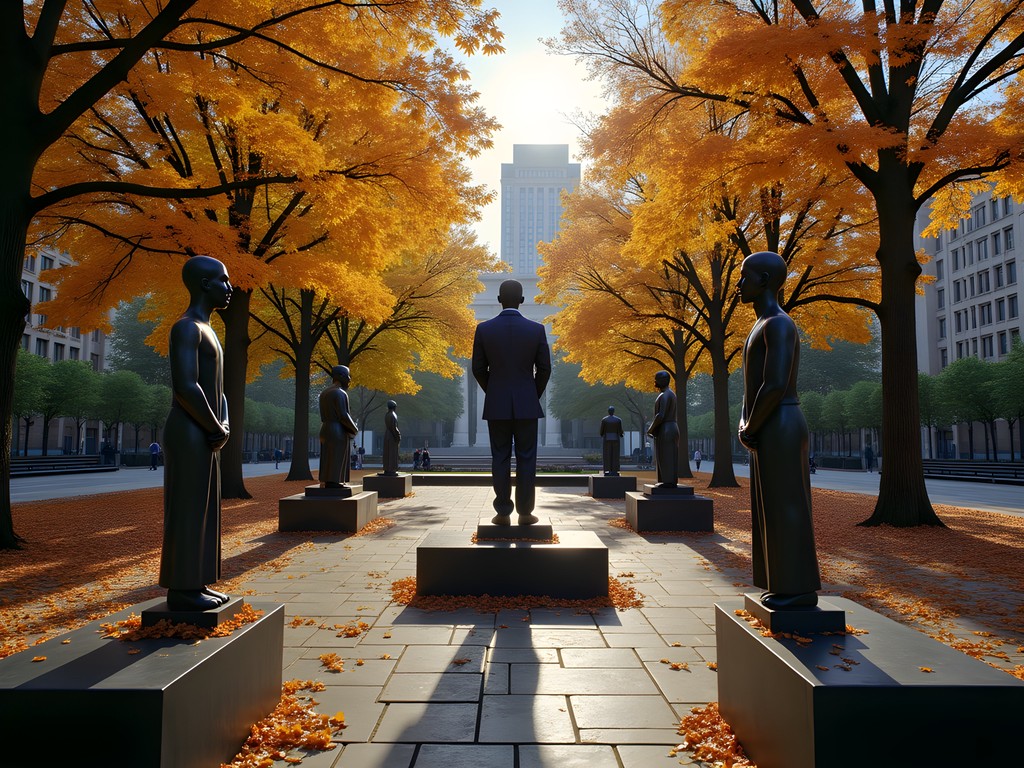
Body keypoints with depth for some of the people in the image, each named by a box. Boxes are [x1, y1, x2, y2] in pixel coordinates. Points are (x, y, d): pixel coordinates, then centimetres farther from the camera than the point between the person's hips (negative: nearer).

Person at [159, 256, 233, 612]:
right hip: (189, 432, -10)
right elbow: (187, 388, -22)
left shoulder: (206, 331, 19)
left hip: (205, 434, 10)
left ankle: (195, 584, 19)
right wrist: (217, 429, -13)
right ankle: (181, 589, 3)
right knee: (187, 510, -5)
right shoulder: (186, 327, -13)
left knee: (202, 510, 12)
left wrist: (222, 426, 5)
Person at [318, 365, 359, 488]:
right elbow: (343, 416, -19)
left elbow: (324, 416, 15)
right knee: (337, 467, -6)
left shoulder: (324, 393, 14)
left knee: (328, 466, 11)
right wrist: (354, 429, -2)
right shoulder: (340, 393, -14)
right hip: (339, 434, -9)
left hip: (326, 432, 9)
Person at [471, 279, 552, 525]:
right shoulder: (536, 329, -4)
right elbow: (544, 369, 0)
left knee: (500, 459, 6)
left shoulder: (484, 329, -3)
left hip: (496, 404, 1)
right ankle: (525, 512, 8)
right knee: (526, 459, 6)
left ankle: (503, 512, 8)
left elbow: (478, 369, 2)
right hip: (527, 404, 0)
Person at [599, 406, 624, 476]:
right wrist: (622, 433, 21)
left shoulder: (604, 420, -4)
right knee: (615, 456, 4)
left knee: (607, 456, 2)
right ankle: (615, 471, 0)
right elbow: (620, 431, -3)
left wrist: (602, 435, 21)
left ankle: (607, 471, -4)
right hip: (615, 439, 1)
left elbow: (602, 431, -3)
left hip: (606, 439, -1)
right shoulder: (618, 420, -2)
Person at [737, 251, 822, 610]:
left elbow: (775, 386, -23)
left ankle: (800, 587, 5)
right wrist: (744, 425, 6)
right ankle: (789, 585, 20)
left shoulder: (779, 324, -14)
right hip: (768, 431, 10)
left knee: (785, 507, -4)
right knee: (776, 509, 12)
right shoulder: (763, 327, 19)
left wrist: (751, 428, -11)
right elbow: (751, 386, 21)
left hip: (779, 428, -10)